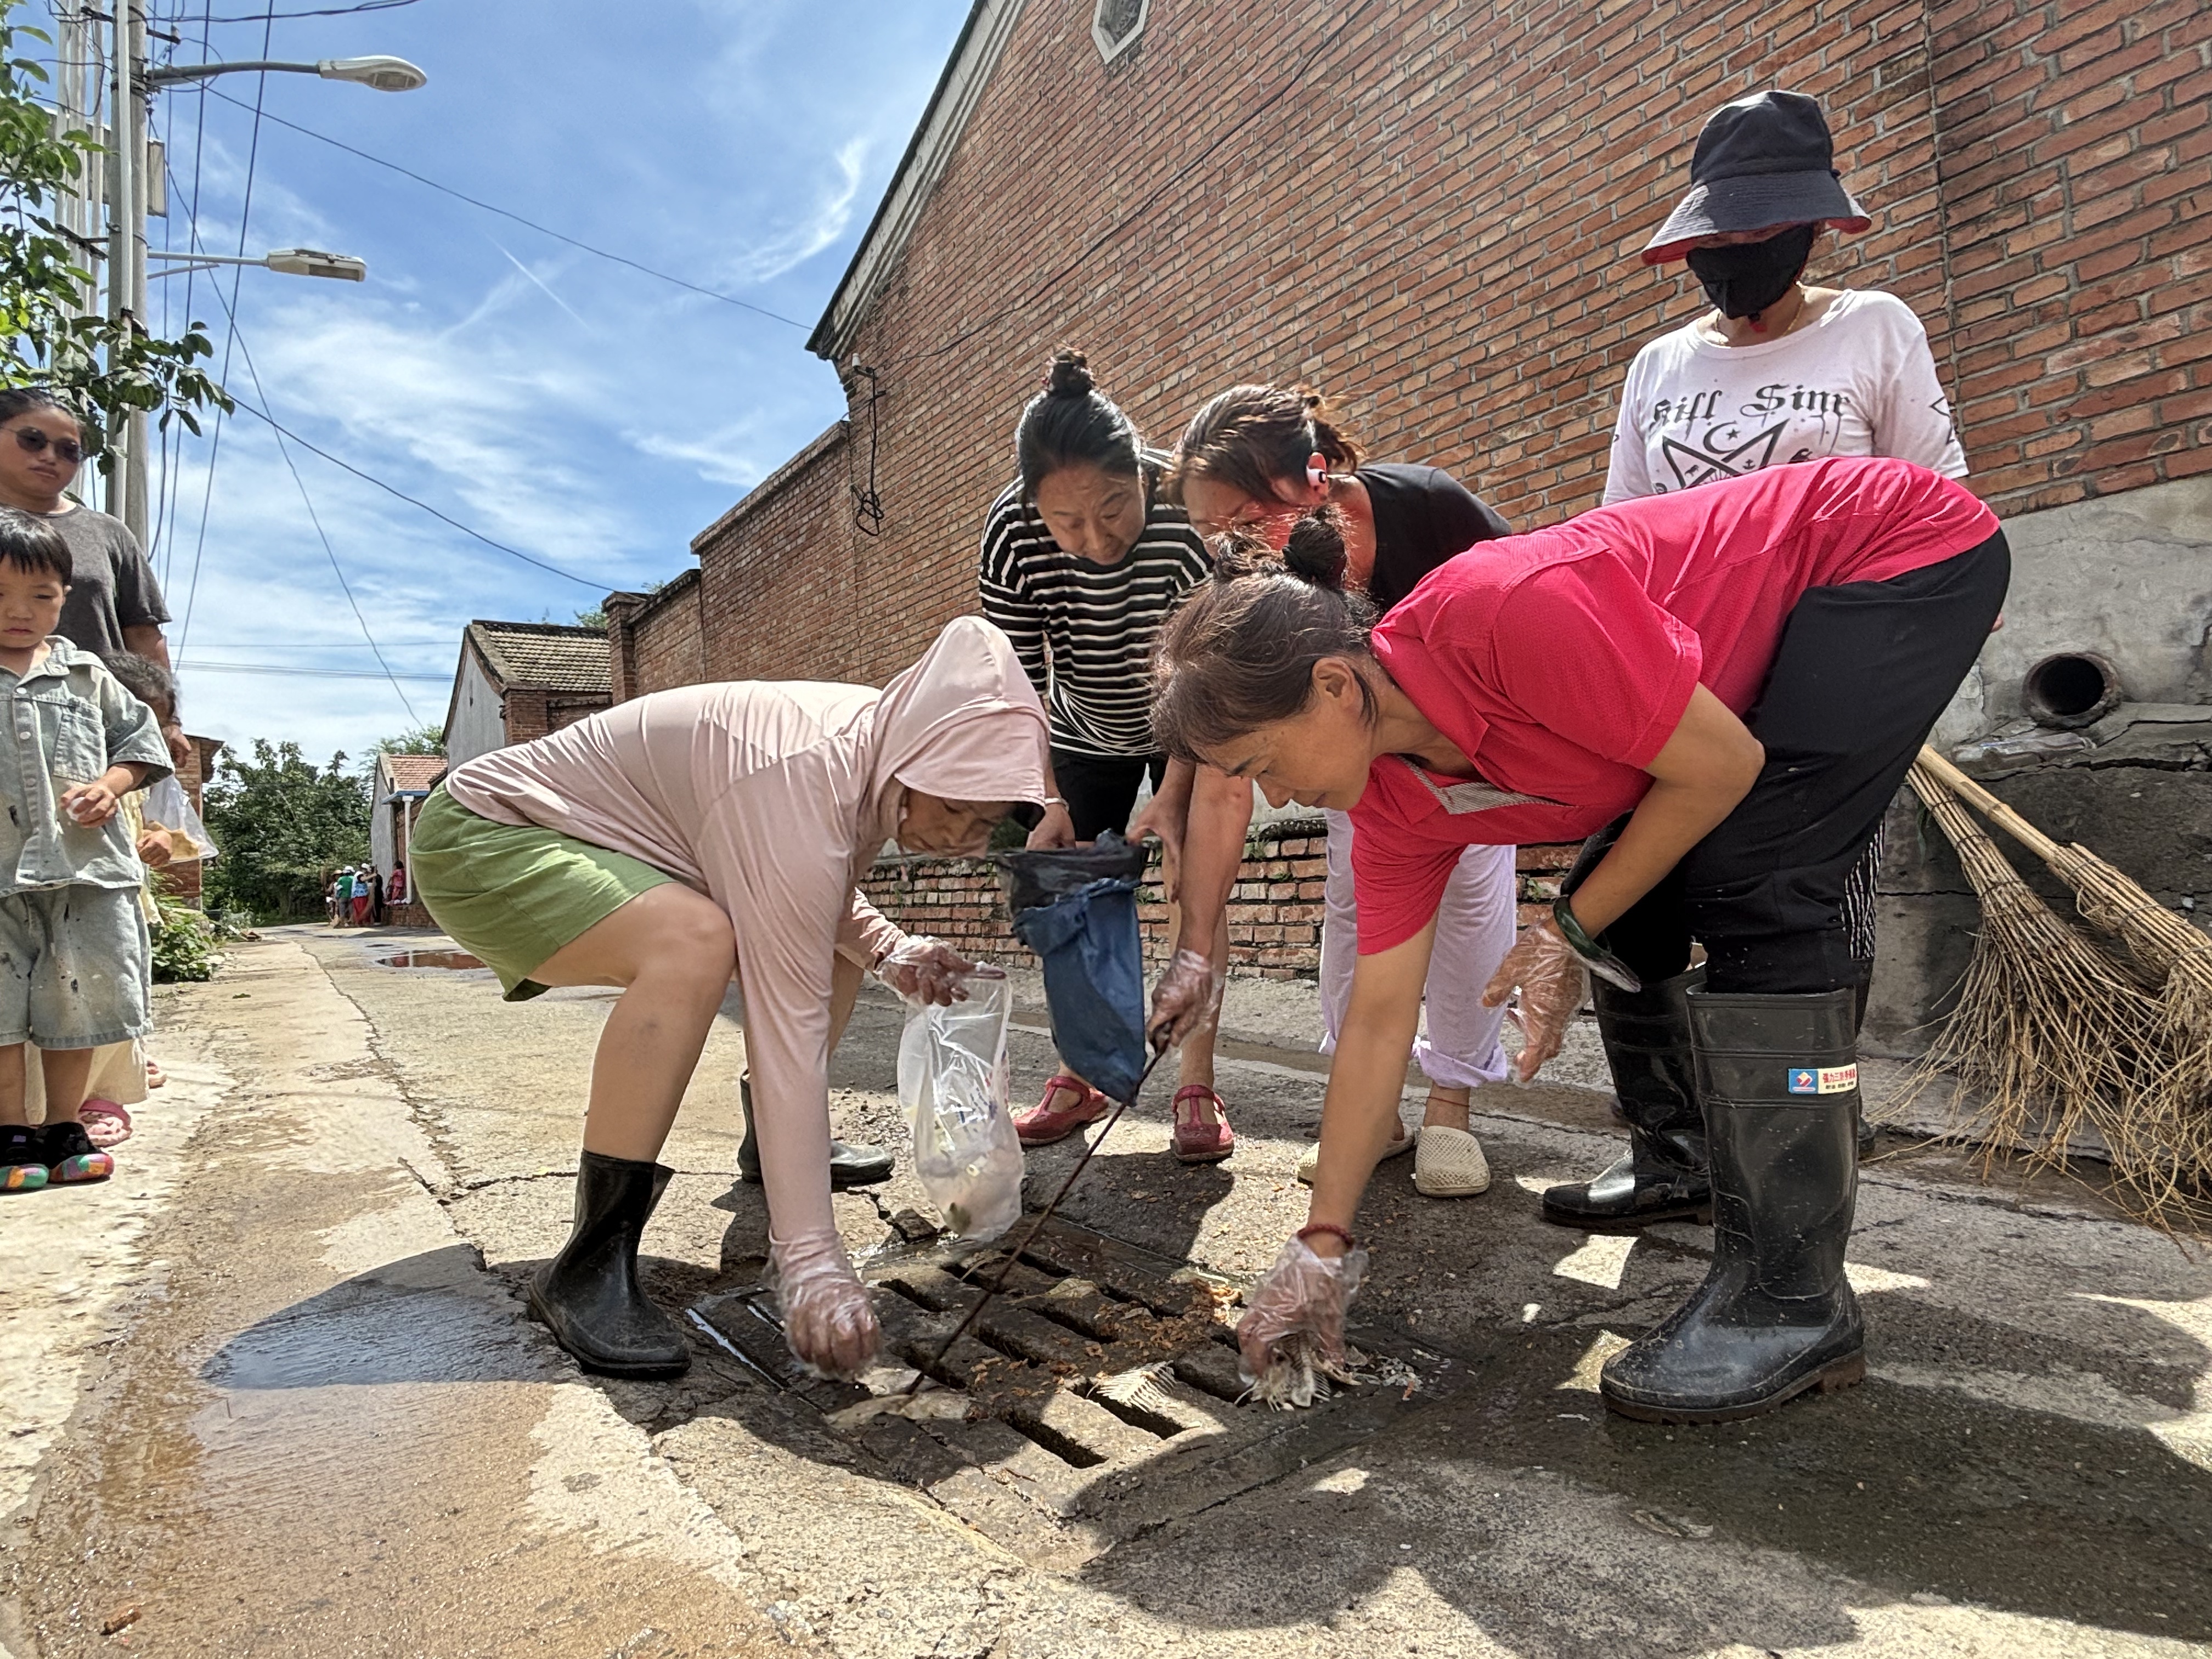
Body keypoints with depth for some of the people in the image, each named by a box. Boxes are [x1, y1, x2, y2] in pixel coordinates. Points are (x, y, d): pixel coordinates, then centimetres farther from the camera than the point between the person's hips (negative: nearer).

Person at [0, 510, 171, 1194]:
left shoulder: (85, 675, 9)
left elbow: (139, 737, 13)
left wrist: (111, 785, -4)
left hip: (85, 865, 2)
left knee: (81, 998, 7)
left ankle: (64, 1130, 21)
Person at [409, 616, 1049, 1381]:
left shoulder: (876, 736, -7)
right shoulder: (805, 786, -35)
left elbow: (817, 891, 12)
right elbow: (788, 1029, -37)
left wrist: (887, 949, -6)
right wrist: (809, 1260, -36)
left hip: (608, 844, 9)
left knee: (835, 939, 9)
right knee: (698, 940, -37)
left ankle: (772, 1146, 25)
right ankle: (591, 1267, -25)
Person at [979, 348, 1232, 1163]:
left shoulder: (1191, 515, -34)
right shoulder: (1012, 532, -27)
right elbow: (1019, 679, -19)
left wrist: (1175, 794, -31)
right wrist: (1050, 799, -25)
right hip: (1086, 733, 3)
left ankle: (1198, 1089, -4)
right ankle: (1077, 1080, 12)